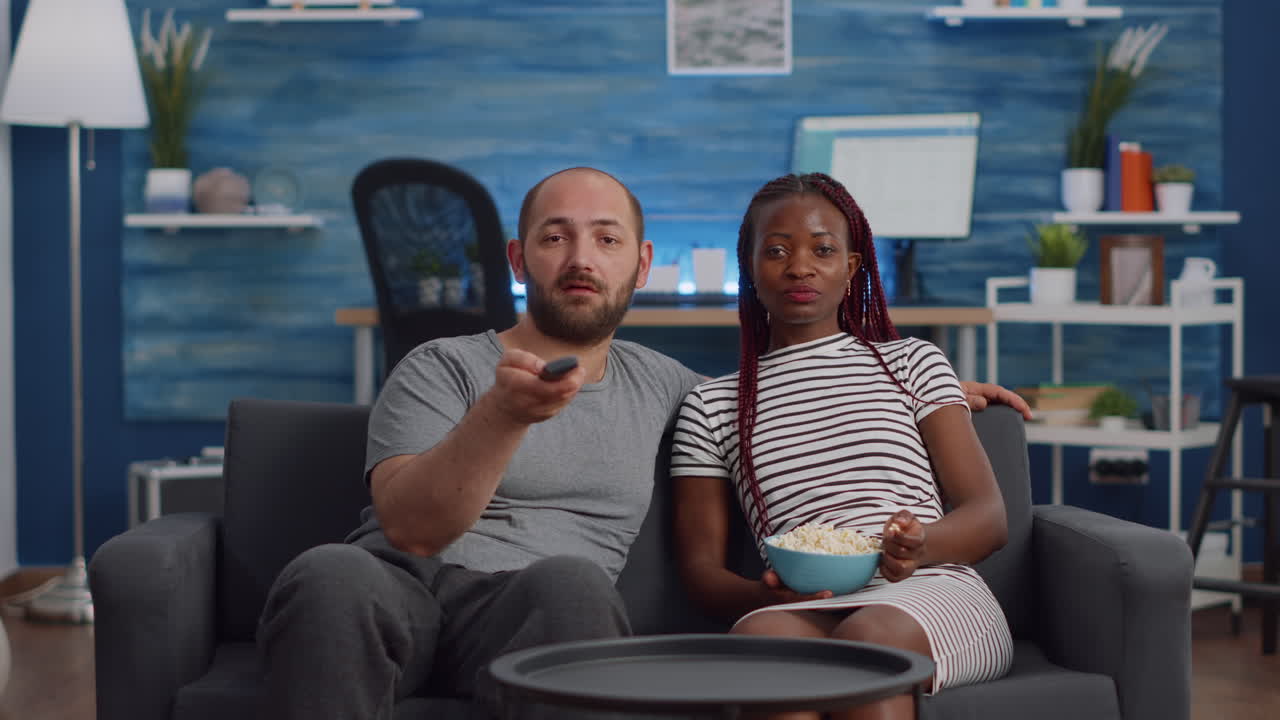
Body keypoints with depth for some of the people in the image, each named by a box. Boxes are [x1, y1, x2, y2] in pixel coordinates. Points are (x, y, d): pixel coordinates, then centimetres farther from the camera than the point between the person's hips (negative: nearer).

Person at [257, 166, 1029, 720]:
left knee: (571, 579, -37)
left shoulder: (656, 382, 25)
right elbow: (411, 526, -8)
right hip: (401, 592, -2)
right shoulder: (441, 368, 8)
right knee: (330, 575, -40)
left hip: (524, 619, 2)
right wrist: (503, 415, -26)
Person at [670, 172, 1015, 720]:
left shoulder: (913, 363, 20)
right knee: (758, 637, -37)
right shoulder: (711, 406, 21)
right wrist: (768, 594, -10)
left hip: (933, 595, 0)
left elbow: (989, 517, 12)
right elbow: (701, 564, 14)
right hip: (804, 610, 0)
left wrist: (922, 545, -13)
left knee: (866, 638, -38)